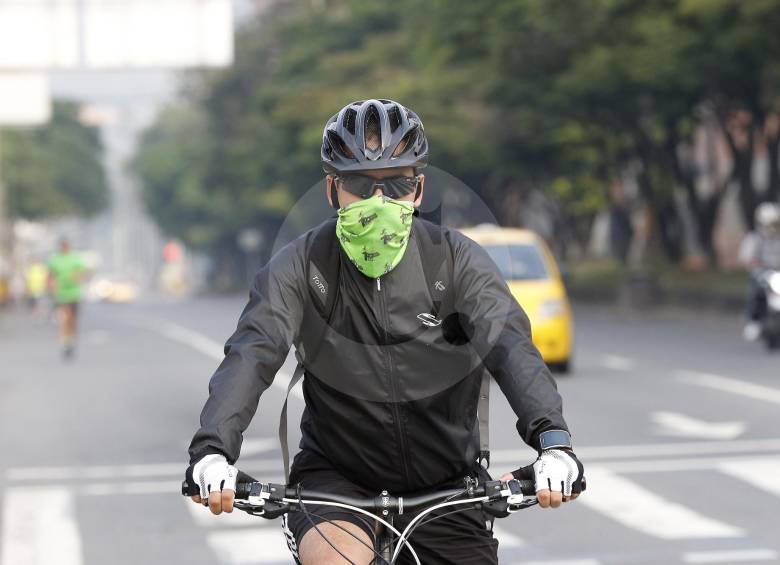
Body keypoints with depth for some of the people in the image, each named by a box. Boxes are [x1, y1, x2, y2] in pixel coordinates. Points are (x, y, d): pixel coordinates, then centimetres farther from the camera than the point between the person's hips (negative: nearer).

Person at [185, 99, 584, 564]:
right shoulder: (300, 267, -8)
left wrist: (552, 438, -40)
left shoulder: (457, 259, -7)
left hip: (444, 487, 2)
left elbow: (510, 345, -21)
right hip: (335, 478, -2)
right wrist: (212, 448, -40)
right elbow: (251, 353, -21)